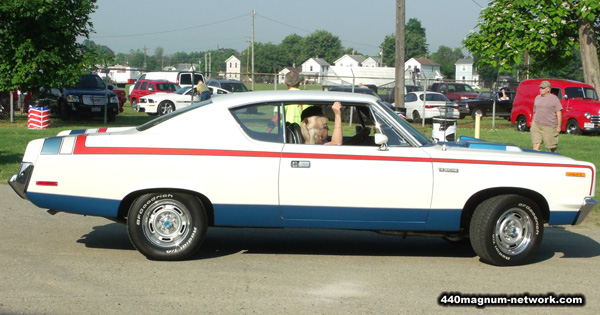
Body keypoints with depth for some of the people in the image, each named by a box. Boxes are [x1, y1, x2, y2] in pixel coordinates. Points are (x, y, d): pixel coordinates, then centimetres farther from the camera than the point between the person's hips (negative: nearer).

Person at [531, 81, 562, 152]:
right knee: (535, 145, -8)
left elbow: (559, 113, -6)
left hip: (549, 127, -4)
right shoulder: (537, 98, 13)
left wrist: (559, 126, -13)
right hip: (536, 126, 4)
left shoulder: (554, 98, -3)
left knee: (553, 147, 6)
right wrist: (532, 124, 19)